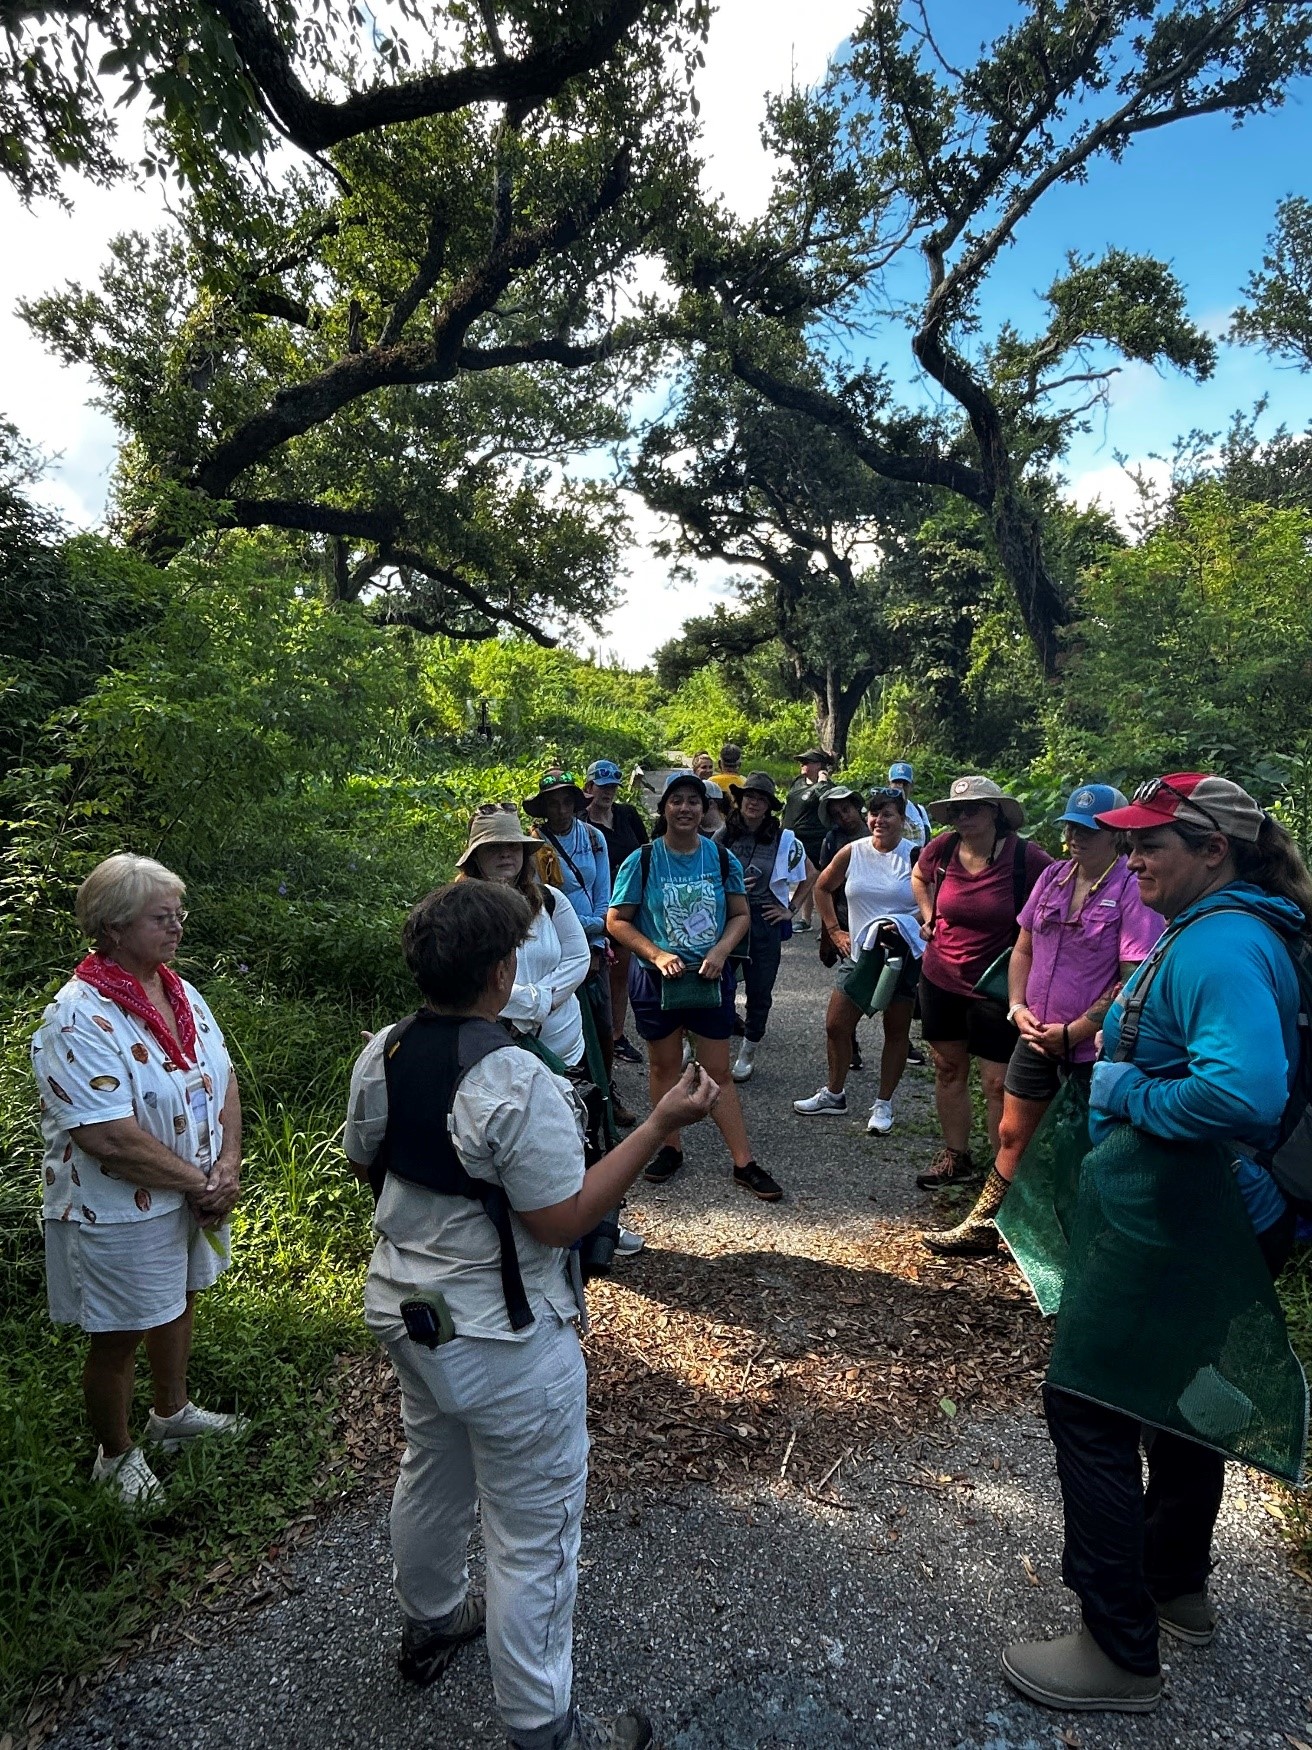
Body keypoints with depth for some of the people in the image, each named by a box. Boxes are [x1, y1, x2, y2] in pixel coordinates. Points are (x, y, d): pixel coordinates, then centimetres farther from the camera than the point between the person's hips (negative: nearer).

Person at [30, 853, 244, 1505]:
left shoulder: (181, 993, -1)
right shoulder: (79, 1019, -26)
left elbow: (223, 1079, 3)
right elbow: (110, 1139, -30)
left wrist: (227, 1165, -11)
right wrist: (199, 1184, -21)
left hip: (195, 1198, 8)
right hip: (120, 1214, -7)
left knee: (178, 1303, 26)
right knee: (118, 1339, 13)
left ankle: (173, 1412, 50)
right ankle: (117, 1455, 38)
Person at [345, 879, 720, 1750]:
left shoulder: (380, 1055, -8)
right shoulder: (516, 1084, -31)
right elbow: (562, 1220, -25)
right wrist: (660, 1127, -25)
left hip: (404, 1310, 8)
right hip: (501, 1341, -8)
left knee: (431, 1474, 32)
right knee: (532, 1538, 13)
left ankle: (430, 1620, 58)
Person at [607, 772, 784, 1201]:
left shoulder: (723, 859, -2)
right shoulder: (641, 861, -7)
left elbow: (741, 914, 4)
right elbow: (617, 921, -5)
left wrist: (721, 950, -14)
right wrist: (657, 955, -17)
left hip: (710, 977, 1)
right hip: (656, 979, 0)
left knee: (718, 1071, 5)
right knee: (664, 1065, 13)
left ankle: (744, 1163, 12)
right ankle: (669, 1148, 31)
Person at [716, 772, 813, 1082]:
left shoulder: (783, 839, -2)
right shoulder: (724, 835, -1)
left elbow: (811, 877, 8)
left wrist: (791, 909, 4)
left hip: (765, 921, 0)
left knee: (760, 991, 8)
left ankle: (747, 1053, 25)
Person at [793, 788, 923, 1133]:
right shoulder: (853, 852, 0)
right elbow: (823, 888, 13)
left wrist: (906, 925, -17)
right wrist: (834, 930, 8)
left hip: (903, 956, -3)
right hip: (858, 953, 3)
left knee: (896, 1031, 8)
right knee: (836, 1025, 4)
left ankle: (883, 1104, 22)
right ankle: (834, 1095, 24)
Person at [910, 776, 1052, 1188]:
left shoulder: (1026, 857, -17)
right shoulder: (942, 849, -5)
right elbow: (919, 876, 19)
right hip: (940, 980, 5)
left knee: (998, 1084, -1)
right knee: (948, 1071, 16)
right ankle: (956, 1156, 32)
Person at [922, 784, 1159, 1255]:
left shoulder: (1134, 891, -15)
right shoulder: (1052, 877, 4)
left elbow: (1133, 982, -19)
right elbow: (1023, 949, 13)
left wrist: (1073, 1033, -17)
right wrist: (1018, 1007, -1)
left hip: (1091, 1050, -6)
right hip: (1037, 1038, 6)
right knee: (1013, 1135, 17)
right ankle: (981, 1228, 32)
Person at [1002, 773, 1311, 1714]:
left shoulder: (1218, 947, -25)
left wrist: (1125, 1089, -25)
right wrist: (1124, 1052, 7)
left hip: (1170, 1230, -10)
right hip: (1212, 1216, 10)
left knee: (1088, 1407, 2)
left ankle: (1122, 1650, 16)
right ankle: (1178, 1585, 45)